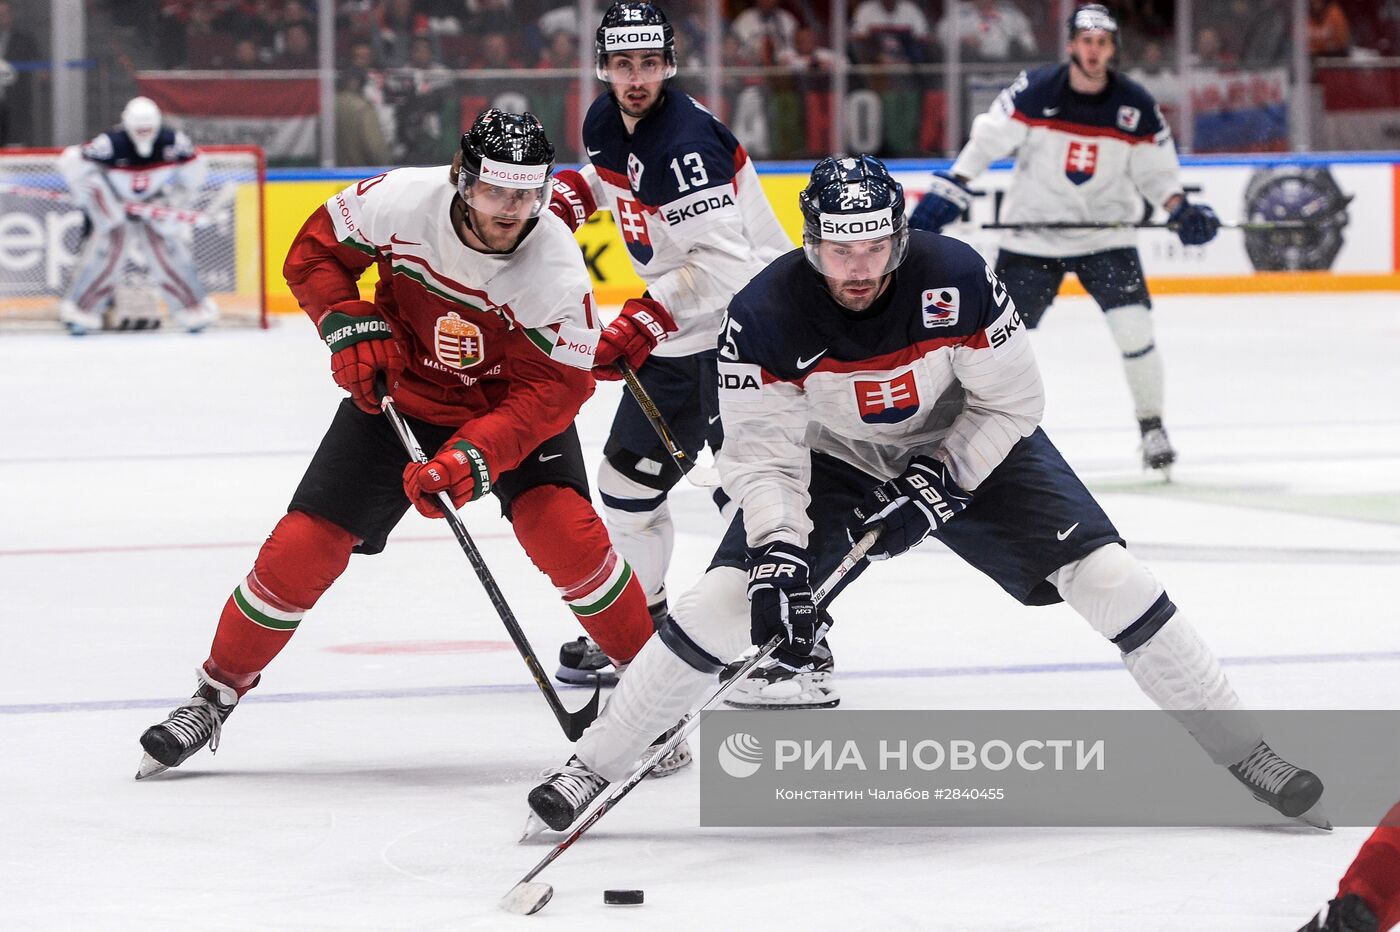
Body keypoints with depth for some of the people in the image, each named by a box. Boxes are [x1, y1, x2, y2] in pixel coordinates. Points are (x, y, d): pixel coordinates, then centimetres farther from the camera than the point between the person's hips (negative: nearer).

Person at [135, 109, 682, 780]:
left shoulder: (556, 269, -28)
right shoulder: (401, 202, -24)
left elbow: (548, 392, -28)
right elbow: (313, 252, -5)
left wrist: (470, 460, -40)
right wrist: (351, 326, -20)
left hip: (509, 403, -2)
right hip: (399, 392, 2)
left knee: (563, 530, -24)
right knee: (303, 546, -5)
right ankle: (217, 693, 14)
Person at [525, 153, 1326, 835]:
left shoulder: (955, 279, -28)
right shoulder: (766, 317, -26)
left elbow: (1013, 401, -16)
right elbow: (763, 454, -23)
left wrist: (940, 478, -25)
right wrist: (778, 554, -36)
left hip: (970, 446, 0)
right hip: (833, 462, 0)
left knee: (1104, 574, -12)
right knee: (727, 602, -16)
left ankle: (1245, 749, 1)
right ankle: (592, 770, -2)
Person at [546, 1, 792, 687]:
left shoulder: (687, 142, -25)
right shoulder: (606, 122, 2)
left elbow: (723, 263, -31)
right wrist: (573, 192, 7)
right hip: (677, 328, 10)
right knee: (629, 475, 15)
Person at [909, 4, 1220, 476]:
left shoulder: (1137, 106, -7)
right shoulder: (1035, 91, -14)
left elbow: (1155, 171, 2)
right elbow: (987, 140, -9)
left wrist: (1181, 210, -15)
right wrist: (946, 192, -16)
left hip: (1106, 231, 1)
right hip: (1034, 232, -1)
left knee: (1133, 327, -13)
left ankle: (1152, 428, 5)